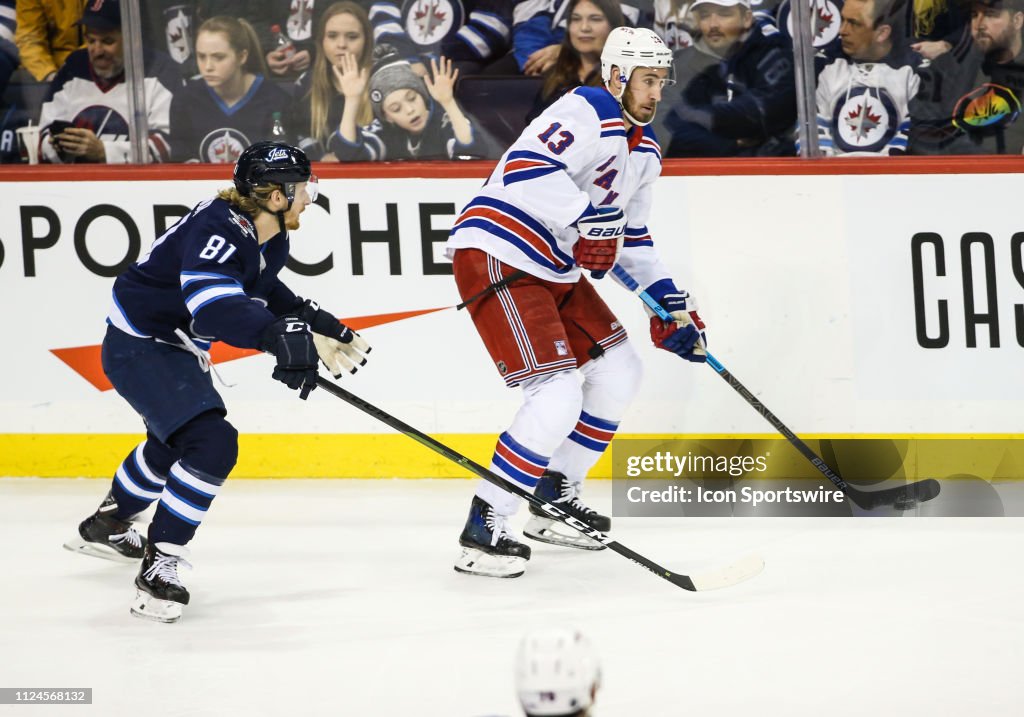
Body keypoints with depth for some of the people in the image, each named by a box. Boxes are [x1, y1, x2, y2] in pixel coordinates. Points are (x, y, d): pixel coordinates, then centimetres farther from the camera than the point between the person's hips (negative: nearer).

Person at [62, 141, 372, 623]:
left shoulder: (269, 239, 0)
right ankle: (159, 569, -20)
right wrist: (281, 335, -61)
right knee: (212, 444, -25)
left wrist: (316, 324, 12)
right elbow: (216, 307, -47)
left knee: (174, 443, 33)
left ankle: (105, 525, 57)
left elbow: (263, 292, 21)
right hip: (138, 347, -11)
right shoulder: (218, 230, -31)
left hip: (175, 349, 11)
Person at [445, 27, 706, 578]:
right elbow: (525, 169, -30)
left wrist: (670, 303, 17)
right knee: (557, 398, -19)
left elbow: (631, 236, 25)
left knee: (618, 372, 15)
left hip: (553, 272, 10)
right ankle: (482, 531, -13)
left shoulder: (643, 150, 15)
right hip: (496, 259, -10)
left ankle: (555, 498, 27)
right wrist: (585, 219, -34)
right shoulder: (588, 114, -16)